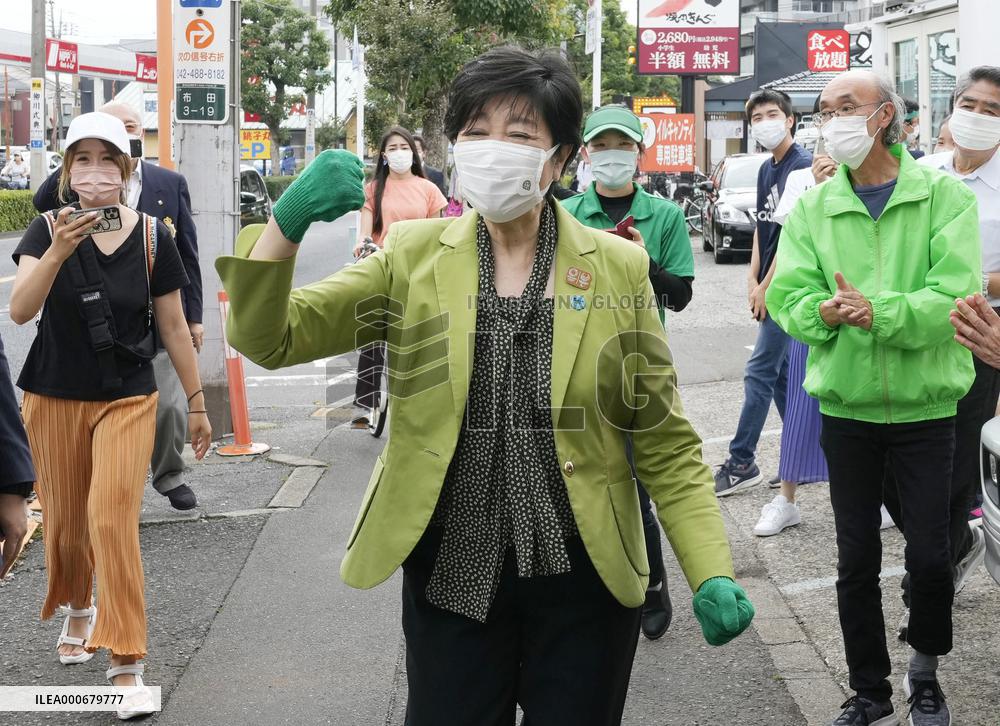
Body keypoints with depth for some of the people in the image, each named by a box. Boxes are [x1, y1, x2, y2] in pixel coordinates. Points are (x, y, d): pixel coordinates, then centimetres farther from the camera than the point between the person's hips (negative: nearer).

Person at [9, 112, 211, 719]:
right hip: (55, 400, 1)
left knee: (113, 519, -15)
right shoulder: (48, 230, -8)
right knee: (65, 522, 13)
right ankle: (77, 609, 44)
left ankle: (127, 664, -9)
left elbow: (174, 326, 2)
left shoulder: (152, 237, -6)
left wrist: (198, 402, 6)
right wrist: (58, 251, -40)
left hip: (128, 399, -1)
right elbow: (20, 310, -24)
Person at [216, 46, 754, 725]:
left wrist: (713, 574, -11)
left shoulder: (617, 268, -3)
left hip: (583, 576, 0)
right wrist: (287, 223, -26)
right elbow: (270, 338, -8)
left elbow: (665, 442, 0)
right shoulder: (414, 256, -1)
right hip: (450, 575, 1)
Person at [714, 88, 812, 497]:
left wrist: (766, 286, -15)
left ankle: (741, 463, -1)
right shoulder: (766, 169, 14)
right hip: (769, 287, 9)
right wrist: (753, 280, 4)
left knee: (759, 373, -6)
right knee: (779, 373, 12)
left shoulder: (802, 165, -13)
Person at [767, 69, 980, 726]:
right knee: (856, 559, 9)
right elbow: (788, 296, -4)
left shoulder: (945, 196, -5)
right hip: (846, 406, 2)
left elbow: (955, 295, -16)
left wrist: (879, 313, -29)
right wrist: (822, 311, -25)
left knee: (930, 554, 2)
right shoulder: (814, 208, 4)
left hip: (925, 405, -2)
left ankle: (926, 671, 29)